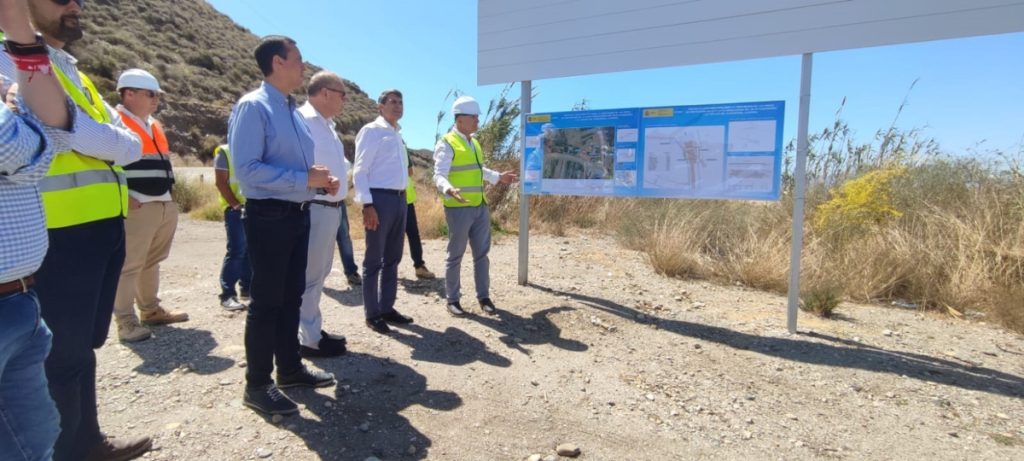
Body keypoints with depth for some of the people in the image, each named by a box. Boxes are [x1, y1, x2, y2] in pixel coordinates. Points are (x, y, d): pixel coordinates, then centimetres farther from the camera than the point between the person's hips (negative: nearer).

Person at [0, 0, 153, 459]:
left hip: (104, 224, 8)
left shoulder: (72, 71, 20)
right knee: (65, 351, 2)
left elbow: (132, 145, 10)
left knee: (85, 344, 18)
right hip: (62, 230, -8)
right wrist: (111, 143, -1)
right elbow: (73, 130, -19)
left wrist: (104, 144, -8)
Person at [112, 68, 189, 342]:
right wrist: (122, 197, -19)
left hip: (164, 205, 9)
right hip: (137, 208, -8)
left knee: (152, 262, 17)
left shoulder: (154, 125, 19)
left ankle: (151, 310, 28)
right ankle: (125, 321, 3)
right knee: (129, 265, -3)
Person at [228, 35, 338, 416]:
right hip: (269, 216, -8)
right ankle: (257, 385, 16)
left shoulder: (293, 110, 13)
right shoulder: (253, 106, -12)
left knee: (291, 296, 16)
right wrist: (306, 179, -22)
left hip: (299, 214, 9)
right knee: (267, 301, 0)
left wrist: (321, 180, 2)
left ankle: (290, 369, 31)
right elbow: (247, 169, -21)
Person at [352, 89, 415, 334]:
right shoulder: (371, 131, -5)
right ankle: (372, 314, 9)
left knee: (392, 258, 13)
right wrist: (367, 204, -19)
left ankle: (387, 308, 24)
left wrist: (402, 197, 13)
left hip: (400, 198, 8)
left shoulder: (398, 135, 18)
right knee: (374, 260, 0)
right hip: (380, 198, -8)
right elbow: (359, 170, -12)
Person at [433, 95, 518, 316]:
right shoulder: (446, 144, -10)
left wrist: (498, 177, 32)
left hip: (480, 207, 8)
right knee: (455, 255, 3)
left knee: (481, 253, 12)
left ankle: (484, 297, 23)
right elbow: (439, 176, -19)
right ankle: (452, 300, 16)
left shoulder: (474, 142, 15)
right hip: (458, 208, -7)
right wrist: (450, 190, -38)